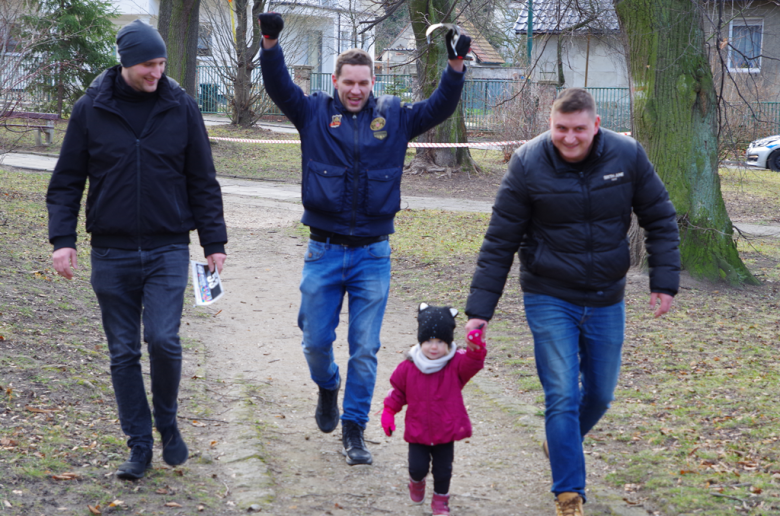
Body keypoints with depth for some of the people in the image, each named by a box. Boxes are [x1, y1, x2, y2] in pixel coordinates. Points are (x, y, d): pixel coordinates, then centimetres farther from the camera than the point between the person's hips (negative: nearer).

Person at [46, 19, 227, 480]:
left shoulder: (181, 108, 0)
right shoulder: (91, 109, -1)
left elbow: (203, 181, 5)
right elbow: (67, 180, 4)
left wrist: (214, 242, 3)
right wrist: (62, 237, -6)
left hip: (168, 250, -1)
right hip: (112, 253, 1)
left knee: (164, 340, -13)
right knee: (123, 352, 5)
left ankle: (168, 423, 12)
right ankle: (140, 446, 16)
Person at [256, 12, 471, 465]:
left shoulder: (394, 117, 5)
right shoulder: (315, 113, 1)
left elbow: (440, 108, -2)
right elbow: (279, 86, -11)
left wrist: (456, 66, -18)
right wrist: (271, 43, -28)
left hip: (373, 255, 0)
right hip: (324, 252, 0)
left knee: (365, 350, 3)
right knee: (316, 341, 9)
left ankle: (354, 429, 14)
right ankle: (328, 387, 41)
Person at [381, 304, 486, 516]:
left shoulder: (456, 365, -10)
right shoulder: (408, 367, -6)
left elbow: (472, 363, -31)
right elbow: (398, 391, 8)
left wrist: (476, 349, -52)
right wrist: (389, 412, 1)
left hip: (446, 430, -1)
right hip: (417, 431, 1)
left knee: (443, 470, 6)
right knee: (418, 466, 0)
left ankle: (440, 498, 31)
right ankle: (417, 481, 36)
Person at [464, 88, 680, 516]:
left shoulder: (627, 156, -10)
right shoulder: (527, 164, -14)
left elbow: (660, 220, 2)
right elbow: (499, 242, -9)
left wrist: (665, 281, -6)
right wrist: (480, 309, -11)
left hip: (605, 301, 3)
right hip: (550, 299, -3)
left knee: (600, 395, 15)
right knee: (562, 397, -7)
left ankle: (562, 444, 44)